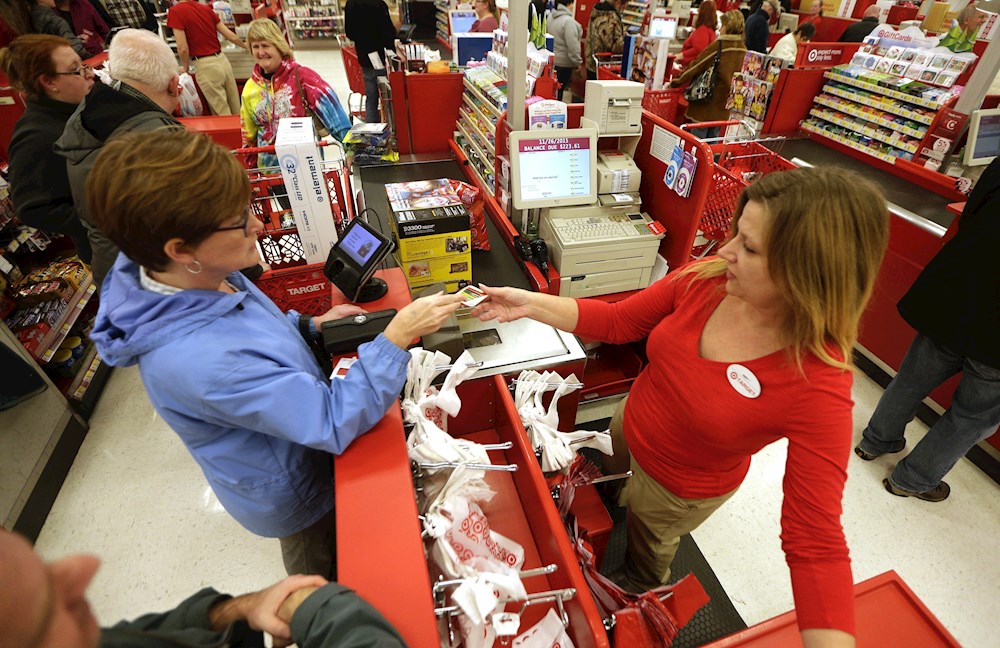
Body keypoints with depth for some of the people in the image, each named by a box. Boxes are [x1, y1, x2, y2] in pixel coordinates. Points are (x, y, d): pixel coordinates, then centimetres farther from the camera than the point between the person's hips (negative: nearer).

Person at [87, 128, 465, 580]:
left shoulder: (202, 276, -14)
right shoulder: (199, 360, -42)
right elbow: (336, 422, -37)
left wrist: (310, 325, -7)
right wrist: (398, 336, -36)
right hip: (291, 494, -8)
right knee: (323, 573, 26)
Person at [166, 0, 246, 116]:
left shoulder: (175, 11, -8)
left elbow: (183, 48, -12)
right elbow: (231, 36, 12)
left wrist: (185, 67, 8)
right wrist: (245, 45, 33)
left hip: (206, 66, -5)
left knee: (222, 116, 2)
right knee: (236, 112, 11)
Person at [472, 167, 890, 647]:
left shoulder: (818, 387, -35)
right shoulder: (707, 280, -23)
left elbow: (816, 543, -31)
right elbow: (616, 322, -12)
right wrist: (532, 304, -19)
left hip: (680, 487, -3)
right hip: (629, 427, 3)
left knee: (647, 549, 30)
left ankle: (641, 605, 67)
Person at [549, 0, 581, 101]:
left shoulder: (550, 17, 5)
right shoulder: (568, 21, -20)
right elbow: (573, 46, -21)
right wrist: (578, 62, -10)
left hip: (551, 60, 8)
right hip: (563, 63, -8)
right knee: (559, 91, 1)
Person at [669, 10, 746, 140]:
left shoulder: (718, 46, -15)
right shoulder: (743, 50, 3)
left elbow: (696, 66, -10)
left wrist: (674, 82, 0)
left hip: (706, 103, -6)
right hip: (724, 107, 6)